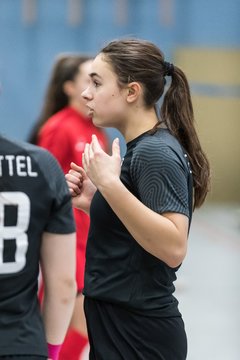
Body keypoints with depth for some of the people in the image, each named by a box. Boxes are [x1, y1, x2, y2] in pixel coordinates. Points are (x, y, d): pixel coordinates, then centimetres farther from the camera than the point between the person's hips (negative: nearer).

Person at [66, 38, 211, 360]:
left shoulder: (156, 153, -17)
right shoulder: (139, 149, 11)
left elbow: (173, 248, -28)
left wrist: (110, 184, -29)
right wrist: (93, 202, 5)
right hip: (115, 326, 9)